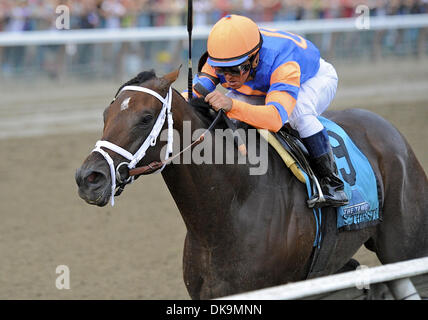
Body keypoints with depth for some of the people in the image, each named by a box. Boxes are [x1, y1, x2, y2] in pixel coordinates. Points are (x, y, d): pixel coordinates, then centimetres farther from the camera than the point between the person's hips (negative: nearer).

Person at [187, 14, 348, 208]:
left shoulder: (283, 63, -47)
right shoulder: (220, 59, -29)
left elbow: (275, 117, -60)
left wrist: (231, 105, -75)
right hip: (262, 89, 5)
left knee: (299, 111, -40)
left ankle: (331, 183, -25)